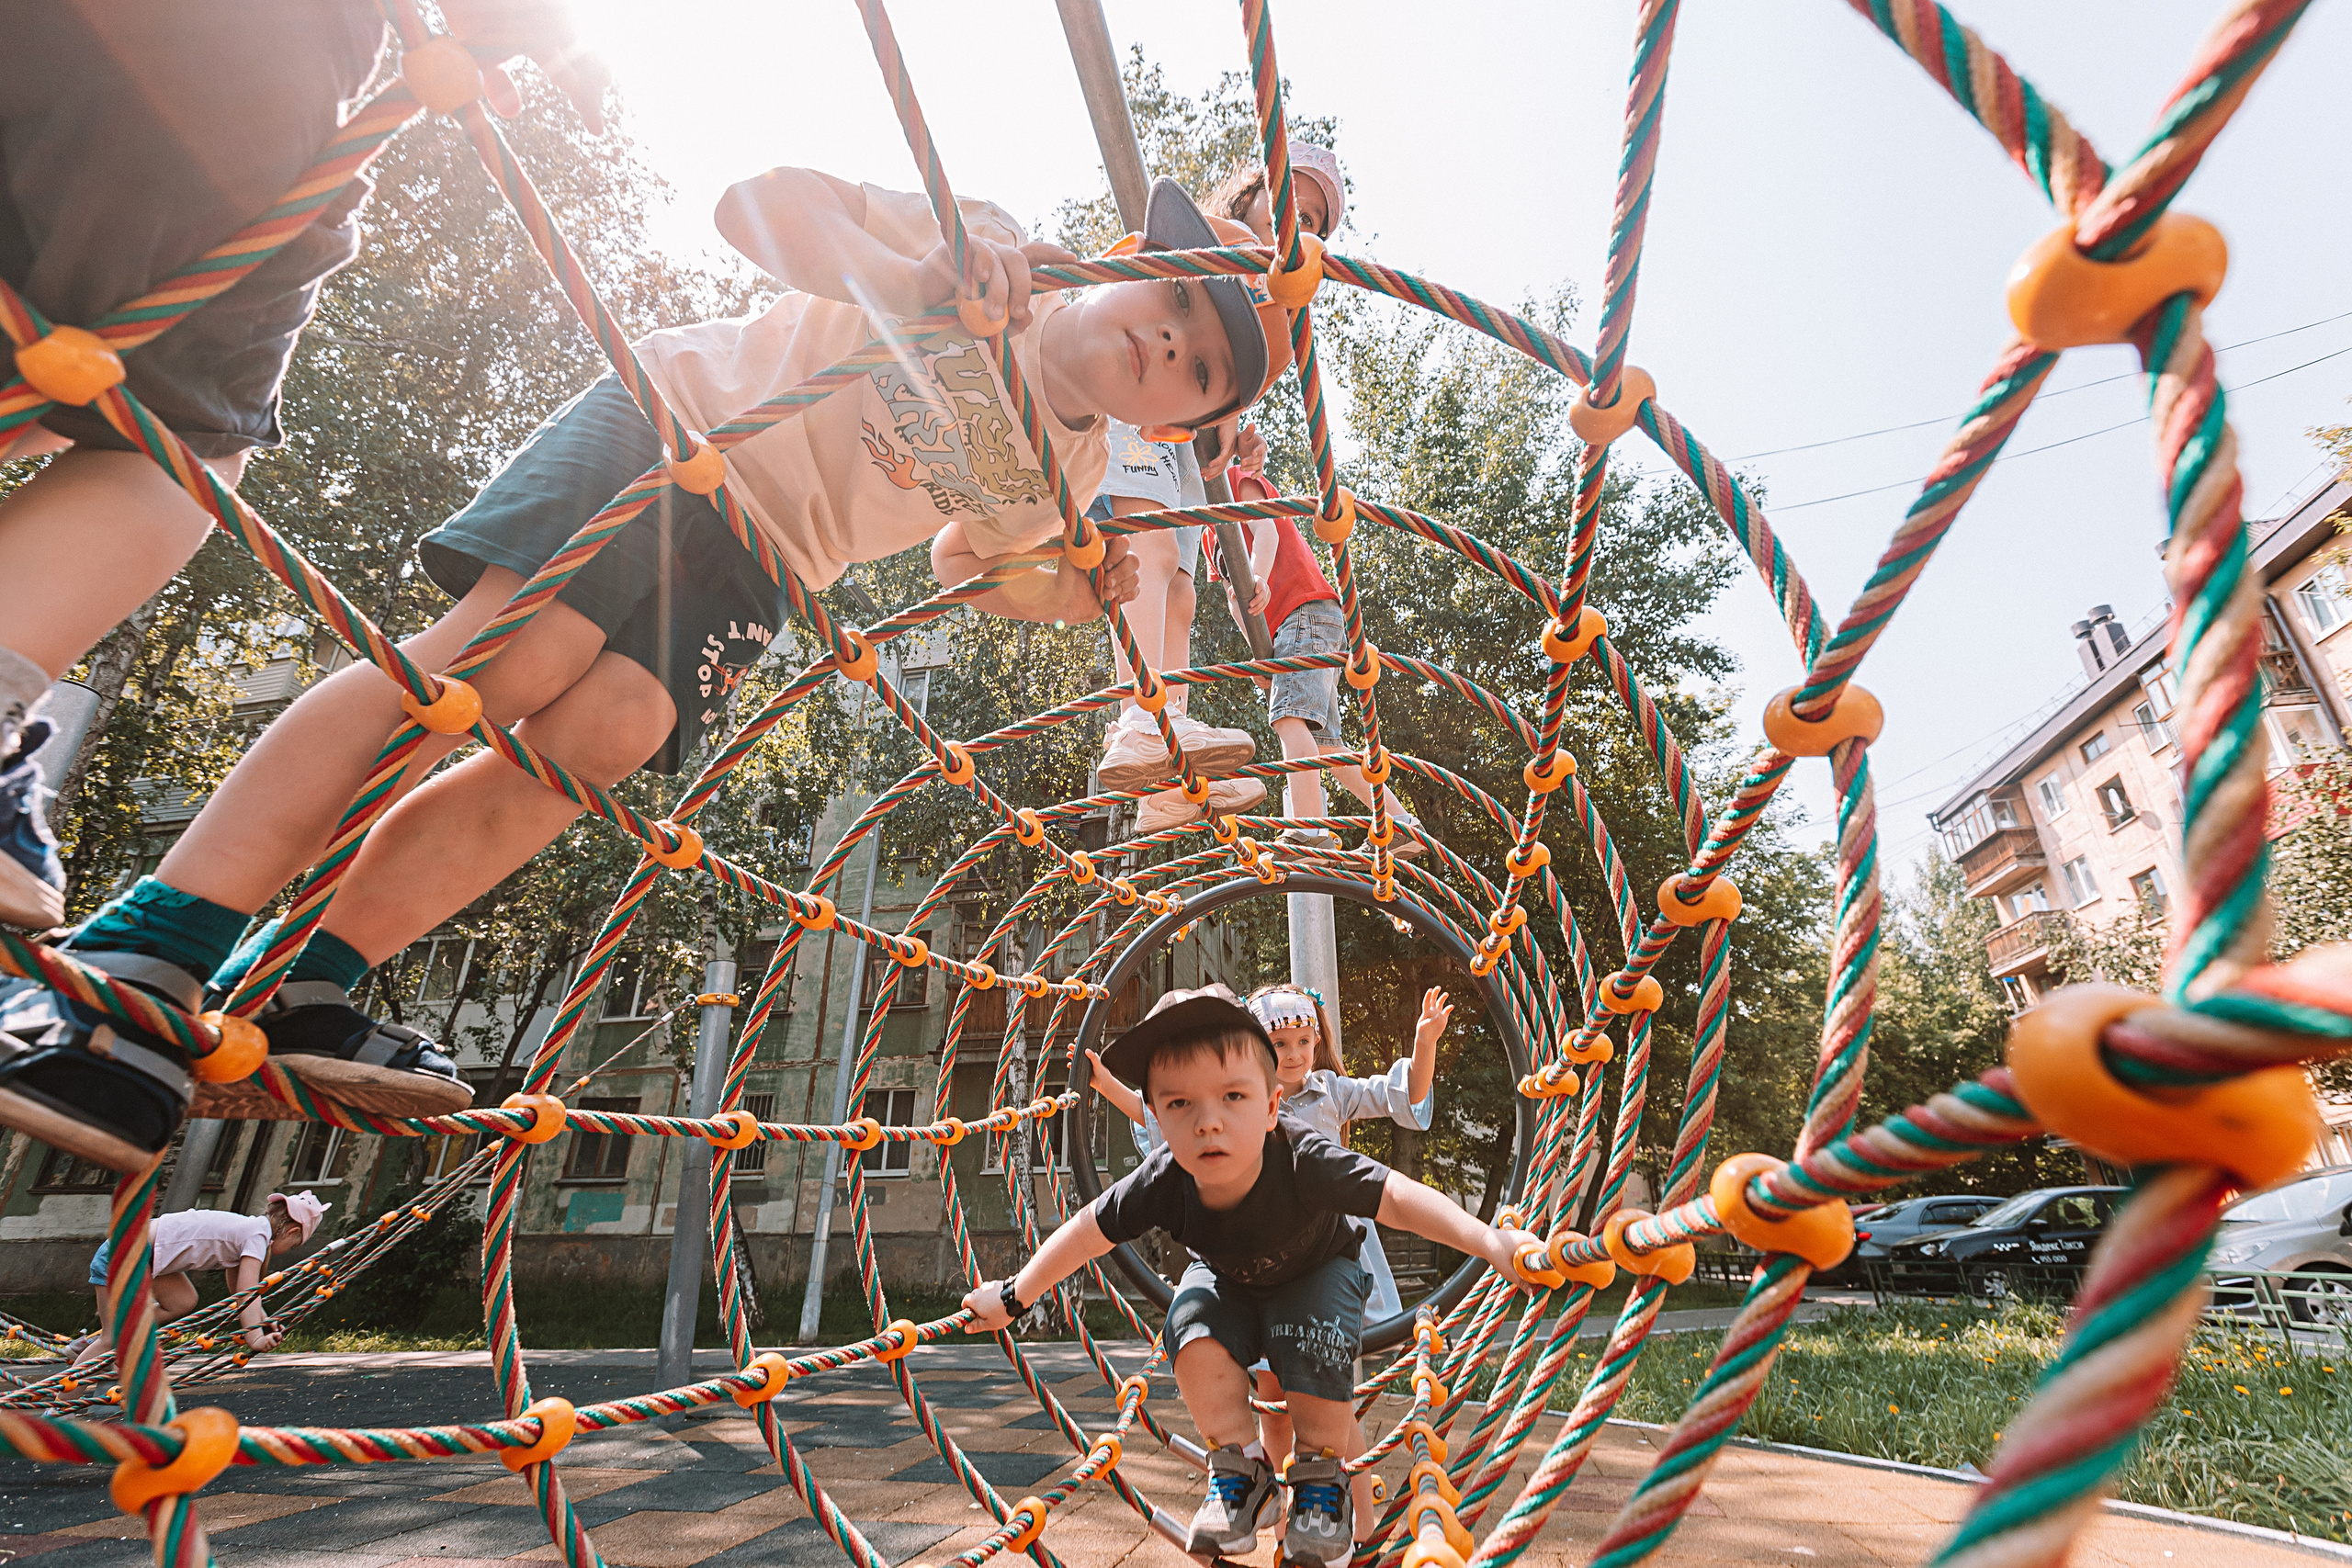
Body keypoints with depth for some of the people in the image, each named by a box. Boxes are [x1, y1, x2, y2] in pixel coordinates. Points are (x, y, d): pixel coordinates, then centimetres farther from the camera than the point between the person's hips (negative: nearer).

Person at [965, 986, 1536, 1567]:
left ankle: (1322, 1479, 3)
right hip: (1229, 1279, 2)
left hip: (1315, 1271, -2)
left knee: (1313, 1353, -27)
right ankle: (1239, 1466, -2)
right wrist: (1014, 1296, -10)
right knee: (1193, 1326, -25)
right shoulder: (1163, 1182, -34)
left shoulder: (1302, 1160, -43)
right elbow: (1089, 1231, -19)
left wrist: (1491, 1241, -59)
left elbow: (1397, 1196, -46)